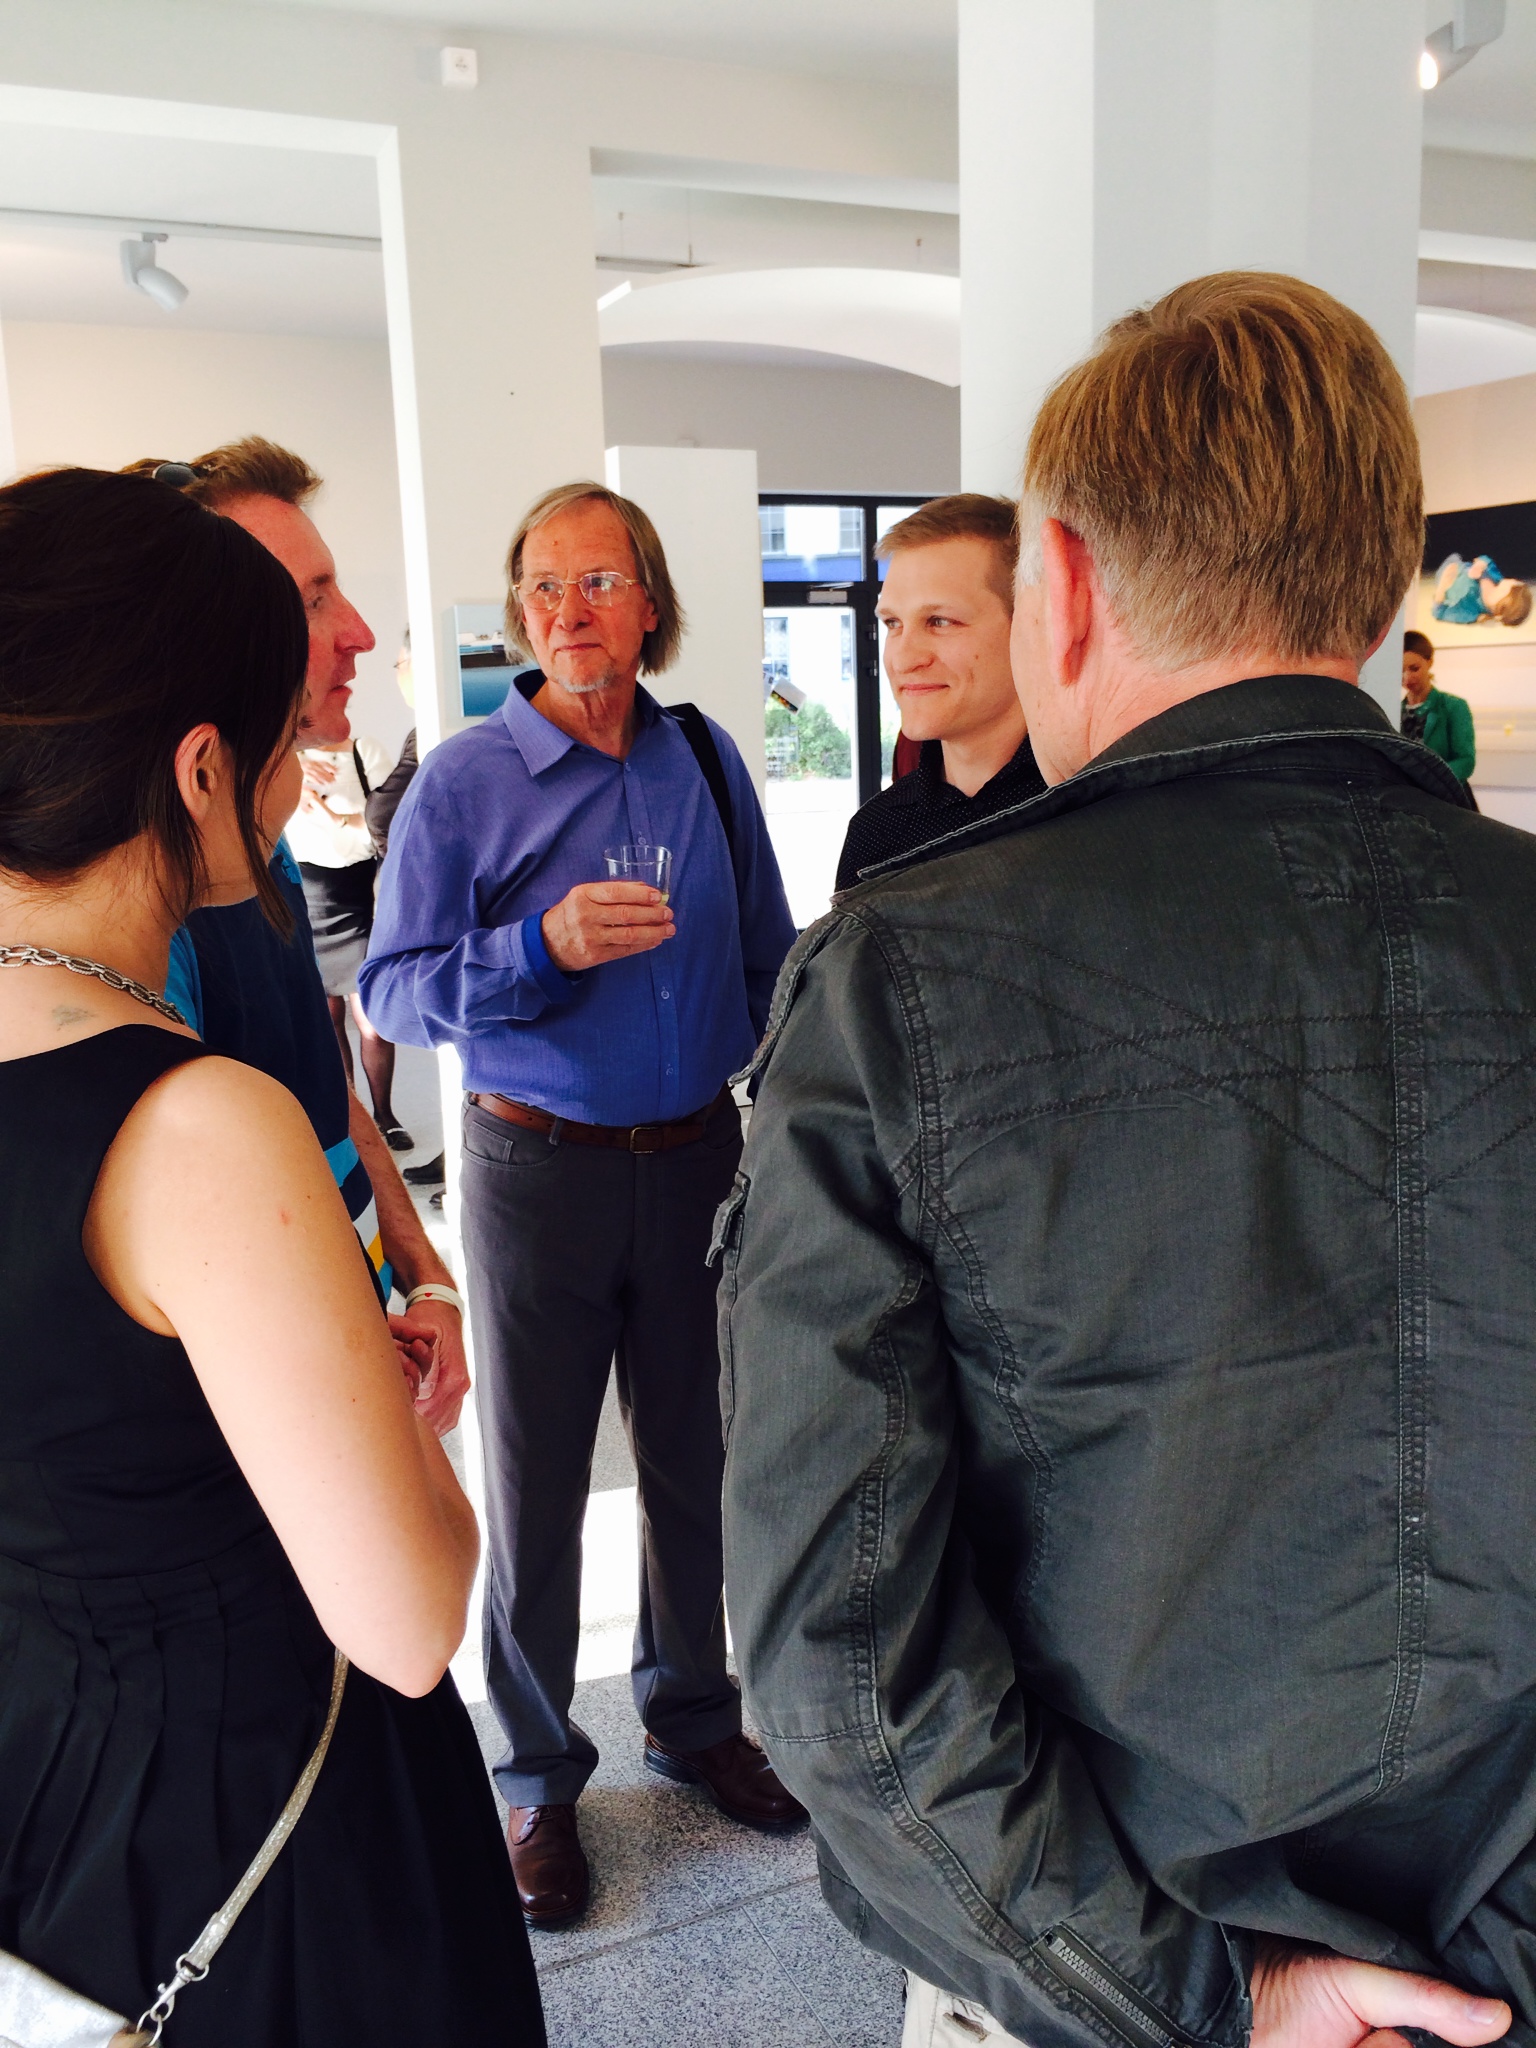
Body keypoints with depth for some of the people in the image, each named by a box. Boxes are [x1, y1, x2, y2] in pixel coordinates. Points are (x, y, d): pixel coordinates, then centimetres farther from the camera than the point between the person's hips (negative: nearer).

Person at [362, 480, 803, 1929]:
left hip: (698, 1158, 4)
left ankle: (693, 1720, 39)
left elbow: (769, 955, 13)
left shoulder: (705, 761, 5)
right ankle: (538, 1778, 29)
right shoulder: (463, 781, -7)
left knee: (697, 1461, 16)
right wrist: (545, 948, -24)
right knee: (533, 1485, 8)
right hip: (538, 1167, -3)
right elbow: (393, 991, -10)